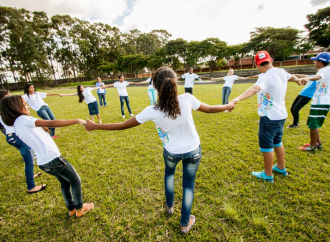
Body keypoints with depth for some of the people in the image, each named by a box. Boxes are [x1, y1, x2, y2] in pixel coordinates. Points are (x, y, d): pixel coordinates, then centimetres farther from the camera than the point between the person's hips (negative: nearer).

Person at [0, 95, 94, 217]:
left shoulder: (16, 126, 14)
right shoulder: (23, 119, -13)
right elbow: (51, 123, -26)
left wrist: (42, 128, 5)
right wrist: (77, 121, -27)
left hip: (43, 162, 9)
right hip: (53, 159, -9)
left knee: (65, 182, 27)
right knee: (75, 181, 12)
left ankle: (72, 208, 40)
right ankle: (80, 208, 28)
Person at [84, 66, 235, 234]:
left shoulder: (152, 111, -27)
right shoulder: (187, 99, -24)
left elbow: (123, 126, -17)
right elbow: (210, 109, -7)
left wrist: (94, 126, -3)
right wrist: (228, 106, 15)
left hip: (172, 152, 0)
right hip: (193, 150, 1)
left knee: (169, 173, 34)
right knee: (188, 184, 21)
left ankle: (170, 206, 52)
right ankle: (185, 224, 39)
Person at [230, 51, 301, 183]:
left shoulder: (266, 77, -20)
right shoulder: (281, 72, 6)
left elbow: (255, 89, -42)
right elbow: (291, 76, 30)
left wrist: (238, 98, -57)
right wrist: (298, 80, 53)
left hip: (269, 118, -9)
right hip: (281, 115, 9)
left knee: (266, 146, 5)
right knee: (277, 142, 24)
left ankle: (268, 175, 20)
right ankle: (281, 168, 42)